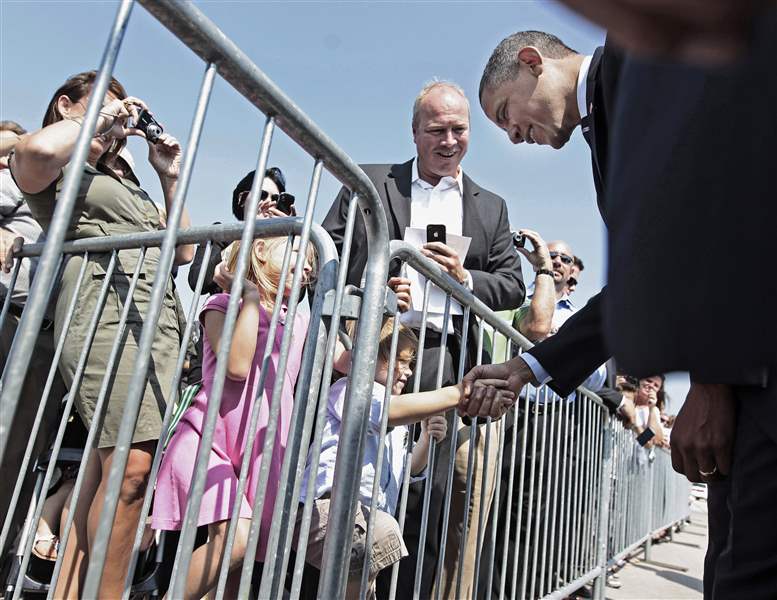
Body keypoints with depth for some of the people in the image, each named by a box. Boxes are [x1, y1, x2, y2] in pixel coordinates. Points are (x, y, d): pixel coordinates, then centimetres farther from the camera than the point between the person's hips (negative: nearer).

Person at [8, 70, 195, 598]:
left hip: (160, 321, 7)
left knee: (104, 470, 1)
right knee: (130, 462, -21)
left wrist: (171, 178, 24)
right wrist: (98, 116, 3)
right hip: (105, 310, -7)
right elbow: (38, 149, -14)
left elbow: (183, 250, 28)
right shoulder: (53, 170, 13)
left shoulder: (126, 186, 34)